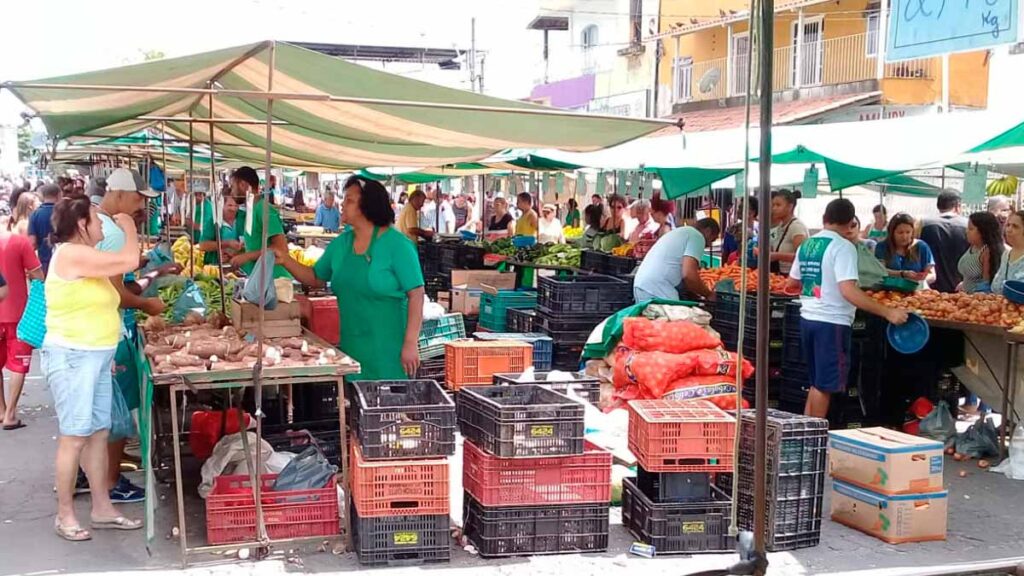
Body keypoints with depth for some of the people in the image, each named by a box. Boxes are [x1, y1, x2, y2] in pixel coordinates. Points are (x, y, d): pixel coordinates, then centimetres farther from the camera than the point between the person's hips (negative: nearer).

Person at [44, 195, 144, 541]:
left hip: (96, 357, 10)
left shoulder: (85, 258, 16)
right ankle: (65, 514, 6)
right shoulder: (71, 254, -16)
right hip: (71, 357, -10)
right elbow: (128, 261, -19)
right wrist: (128, 228, -6)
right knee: (74, 436, -4)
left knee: (99, 433, 11)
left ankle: (102, 508, 19)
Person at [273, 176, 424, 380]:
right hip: (350, 347, 6)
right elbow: (316, 278, 20)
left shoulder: (396, 244, -10)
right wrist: (286, 260, 4)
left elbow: (416, 295, -13)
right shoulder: (340, 244, 8)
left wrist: (410, 344, -18)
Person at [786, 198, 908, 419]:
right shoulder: (843, 247, -13)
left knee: (817, 382, 18)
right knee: (825, 385, 1)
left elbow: (792, 283, 19)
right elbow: (848, 290, -24)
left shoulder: (806, 245, 9)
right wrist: (888, 312, -25)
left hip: (808, 318, 7)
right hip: (832, 322, -7)